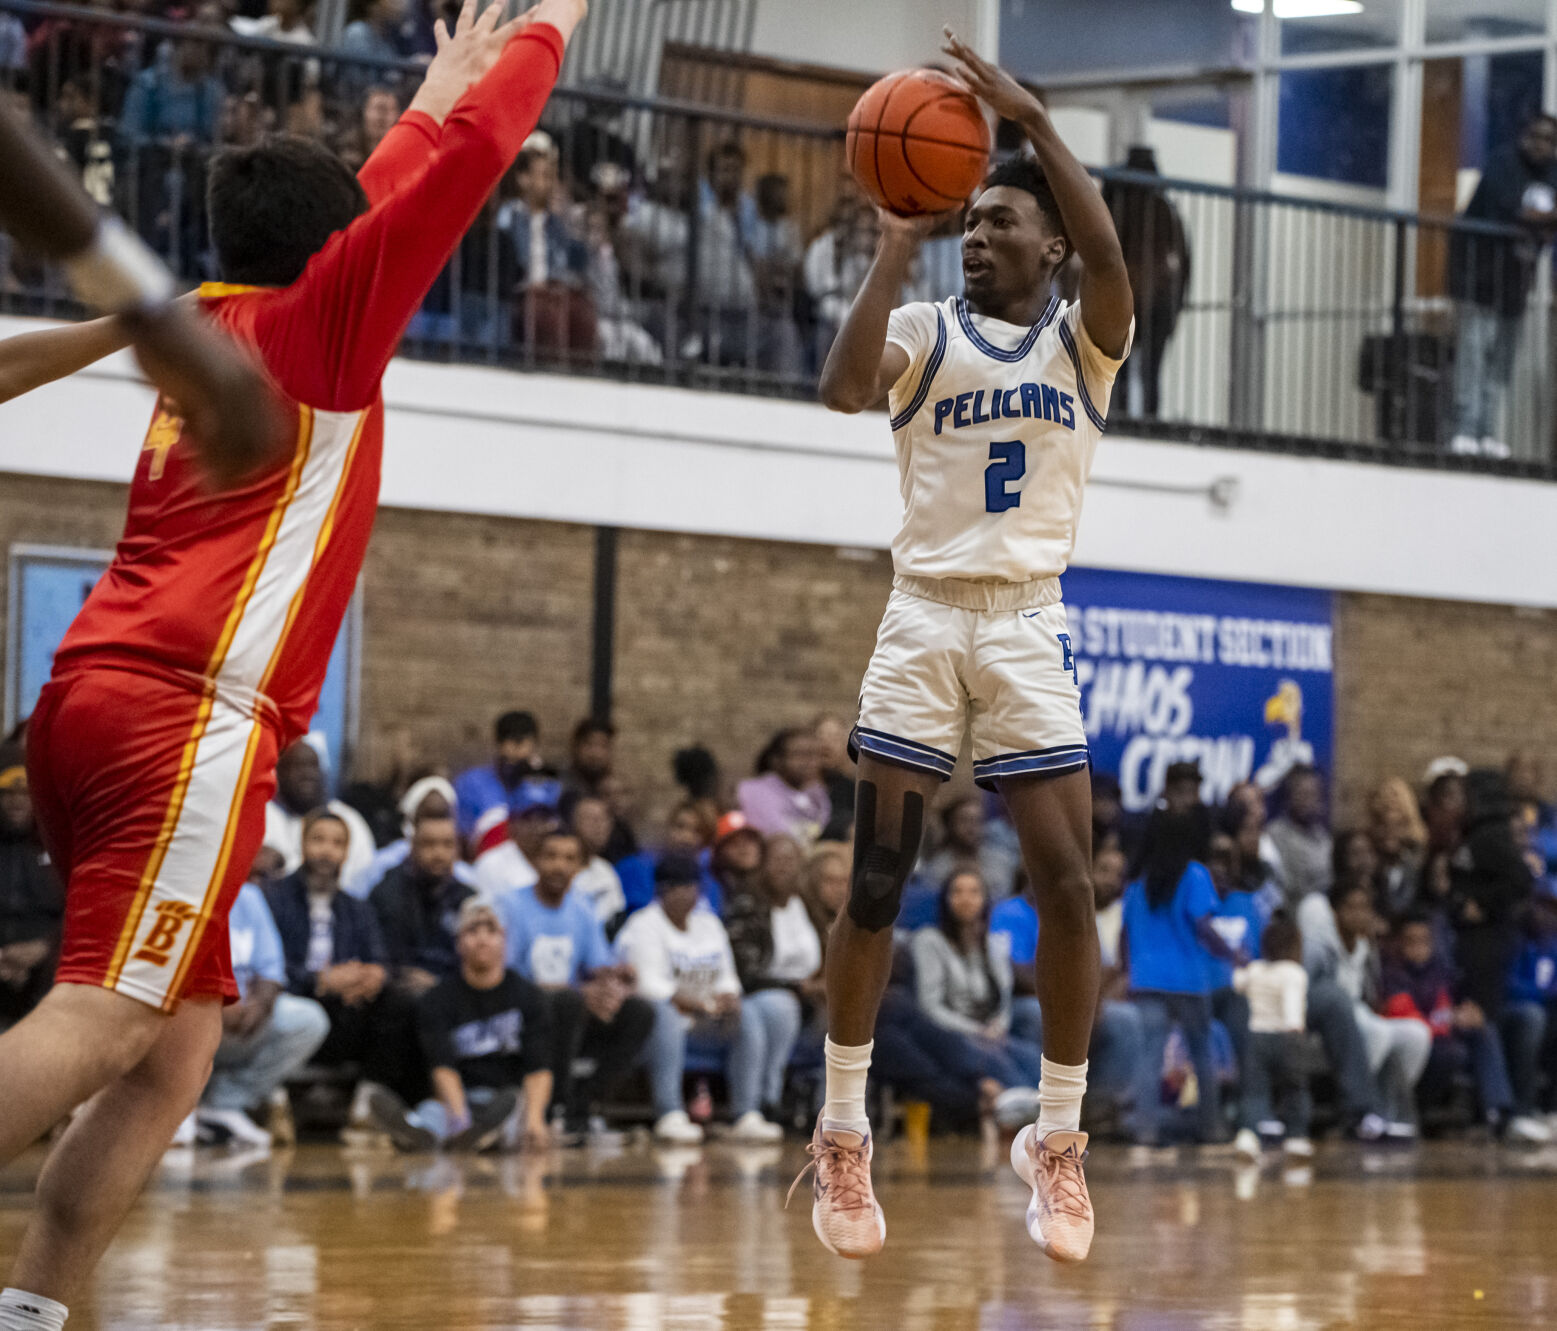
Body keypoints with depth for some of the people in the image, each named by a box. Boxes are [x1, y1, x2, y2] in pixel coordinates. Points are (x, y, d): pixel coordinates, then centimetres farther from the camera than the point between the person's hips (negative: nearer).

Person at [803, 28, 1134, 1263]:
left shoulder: (1082, 341, 5)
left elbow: (1111, 257, -18)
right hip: (925, 617, 0)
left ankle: (1058, 1137, 6)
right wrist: (896, 247, -15)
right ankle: (844, 1132, 7)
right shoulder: (925, 333, 5)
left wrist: (1033, 118, -22)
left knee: (1068, 885, -7)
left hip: (1030, 624, 0)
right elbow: (843, 387, -17)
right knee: (876, 884, -4)